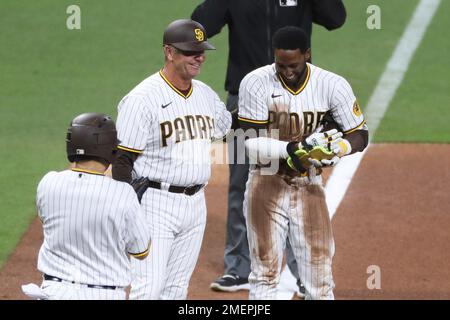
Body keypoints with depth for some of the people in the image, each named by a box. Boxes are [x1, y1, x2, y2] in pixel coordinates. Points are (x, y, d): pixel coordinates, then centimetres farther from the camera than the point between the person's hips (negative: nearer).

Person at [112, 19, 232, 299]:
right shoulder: (142, 98, -13)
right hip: (157, 203, -7)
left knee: (177, 288, 13)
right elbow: (123, 161, -13)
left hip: (196, 201, 7)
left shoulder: (207, 95, 10)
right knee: (149, 288, -12)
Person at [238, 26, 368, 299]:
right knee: (265, 274, 5)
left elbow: (360, 135, -2)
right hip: (267, 185, -1)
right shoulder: (256, 83, -12)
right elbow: (250, 143, -14)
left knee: (320, 277, 2)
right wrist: (289, 149, -31)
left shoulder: (333, 85, -9)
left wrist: (336, 148, -25)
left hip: (310, 187, 1)